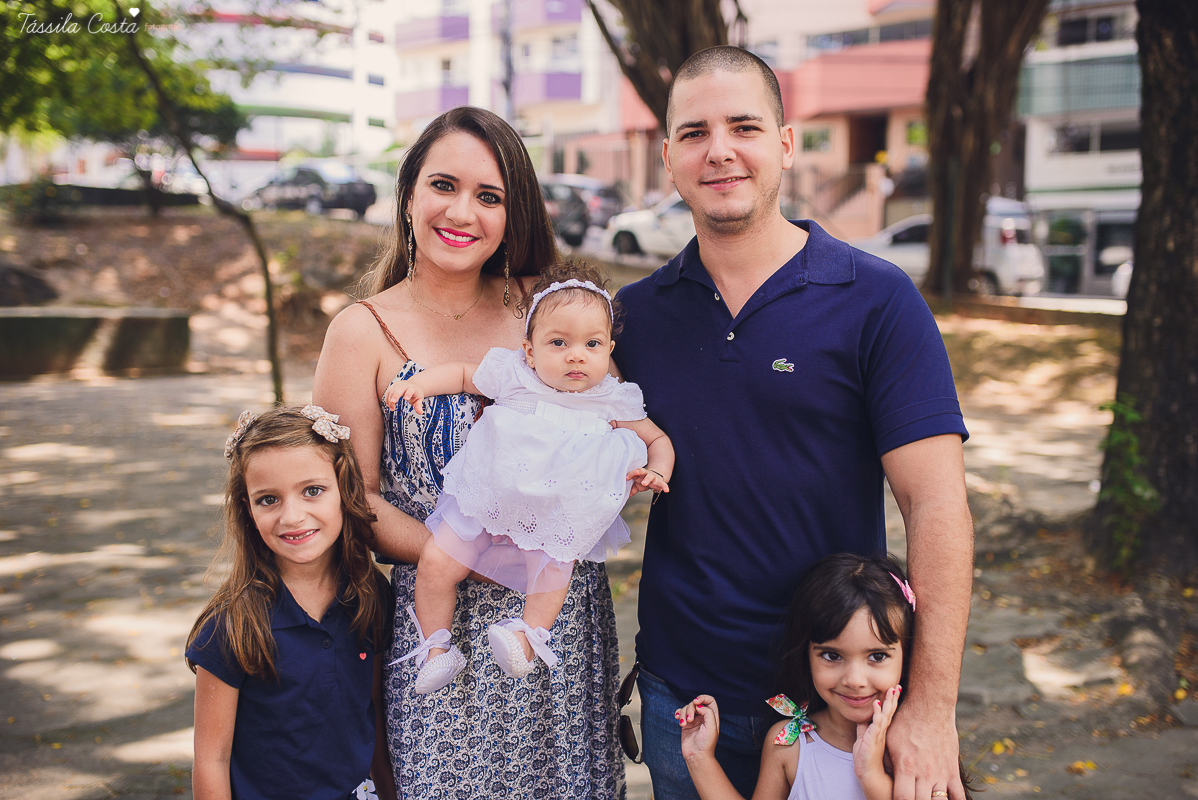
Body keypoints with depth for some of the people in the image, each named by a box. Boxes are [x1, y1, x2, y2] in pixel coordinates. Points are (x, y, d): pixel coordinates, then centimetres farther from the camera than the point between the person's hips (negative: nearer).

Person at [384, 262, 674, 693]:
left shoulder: (613, 402, -3)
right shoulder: (512, 376, -4)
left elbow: (657, 438, 8)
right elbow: (462, 373, 9)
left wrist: (656, 471, -11)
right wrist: (417, 383, -5)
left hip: (556, 518, -1)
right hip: (486, 502, 1)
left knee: (553, 564, -29)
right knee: (435, 563, -8)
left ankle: (530, 636, -9)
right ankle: (437, 649, 10)